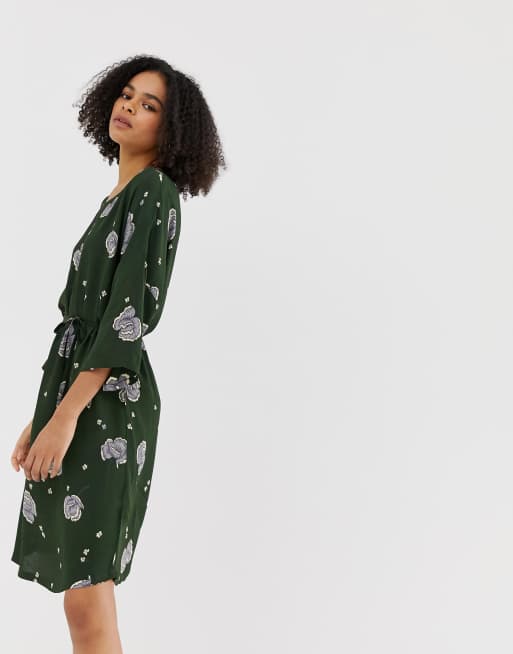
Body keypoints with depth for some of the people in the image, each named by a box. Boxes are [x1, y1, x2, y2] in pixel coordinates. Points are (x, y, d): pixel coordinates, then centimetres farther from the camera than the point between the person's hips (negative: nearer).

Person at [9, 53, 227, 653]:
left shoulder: (155, 192, -7)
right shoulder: (120, 197, 18)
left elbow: (129, 315, -18)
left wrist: (66, 416, -21)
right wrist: (40, 418, 18)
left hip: (105, 403, -9)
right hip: (74, 390, 9)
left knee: (86, 598, -7)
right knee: (82, 592, 12)